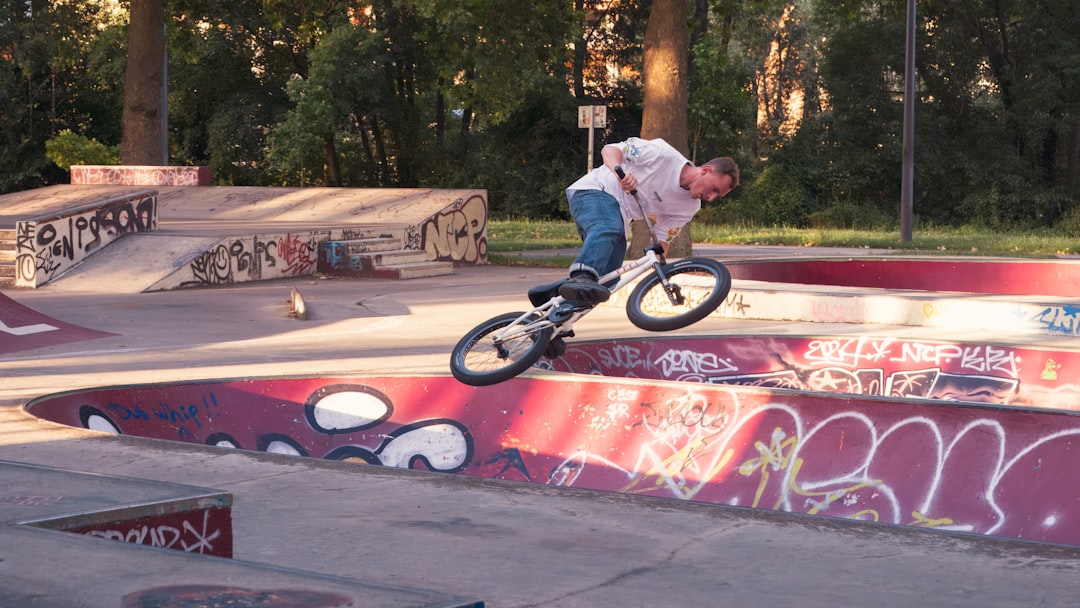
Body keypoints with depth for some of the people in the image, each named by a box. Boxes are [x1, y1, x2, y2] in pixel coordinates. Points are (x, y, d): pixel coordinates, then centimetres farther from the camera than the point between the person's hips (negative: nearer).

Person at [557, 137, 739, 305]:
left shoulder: (689, 207, 3)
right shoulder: (663, 154, -17)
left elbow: (662, 240, 6)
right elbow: (610, 149, -14)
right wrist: (620, 172, -35)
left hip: (619, 217, 8)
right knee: (607, 228, -40)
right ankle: (581, 277, -63)